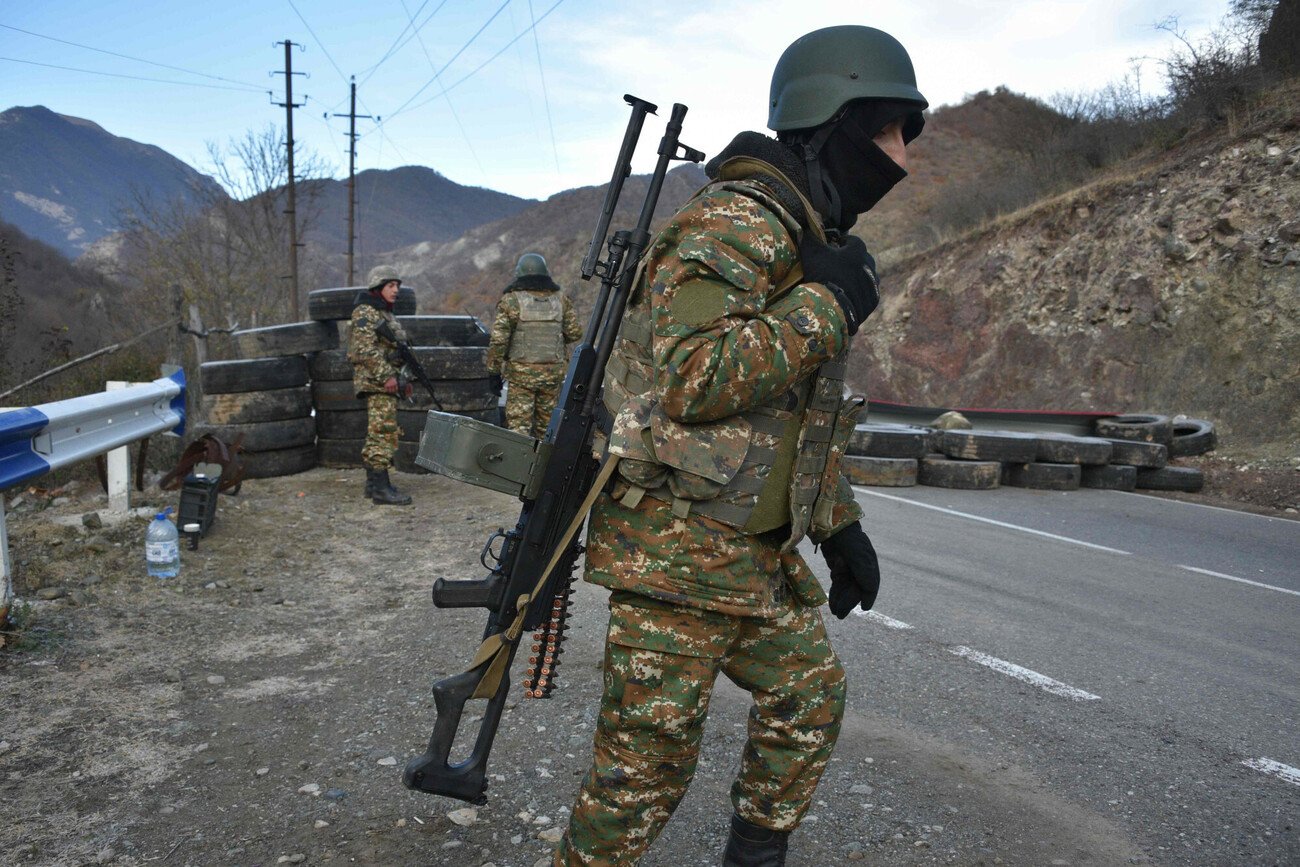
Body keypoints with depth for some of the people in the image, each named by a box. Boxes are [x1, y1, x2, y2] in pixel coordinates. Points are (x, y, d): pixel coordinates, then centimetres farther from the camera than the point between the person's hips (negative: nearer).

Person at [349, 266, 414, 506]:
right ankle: (381, 488, -13)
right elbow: (366, 350, -20)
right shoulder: (365, 313, -10)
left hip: (386, 381, 10)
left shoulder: (385, 313, 20)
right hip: (376, 381, -10)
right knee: (383, 432, -12)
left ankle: (372, 483, 18)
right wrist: (386, 376, -23)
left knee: (377, 432, 12)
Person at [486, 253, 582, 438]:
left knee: (518, 425, -2)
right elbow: (574, 332, 4)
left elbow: (498, 339, -10)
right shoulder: (560, 299, 4)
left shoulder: (511, 300, -6)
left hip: (521, 373, -3)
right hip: (553, 373, 3)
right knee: (546, 424, 14)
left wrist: (494, 372, -3)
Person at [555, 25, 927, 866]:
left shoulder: (812, 243, 15)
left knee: (811, 697, 20)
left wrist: (840, 524, 18)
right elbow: (689, 380, -31)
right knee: (647, 763, 0)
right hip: (676, 550, -10)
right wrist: (826, 305, -21)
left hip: (761, 554, 10)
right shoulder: (732, 226, -17)